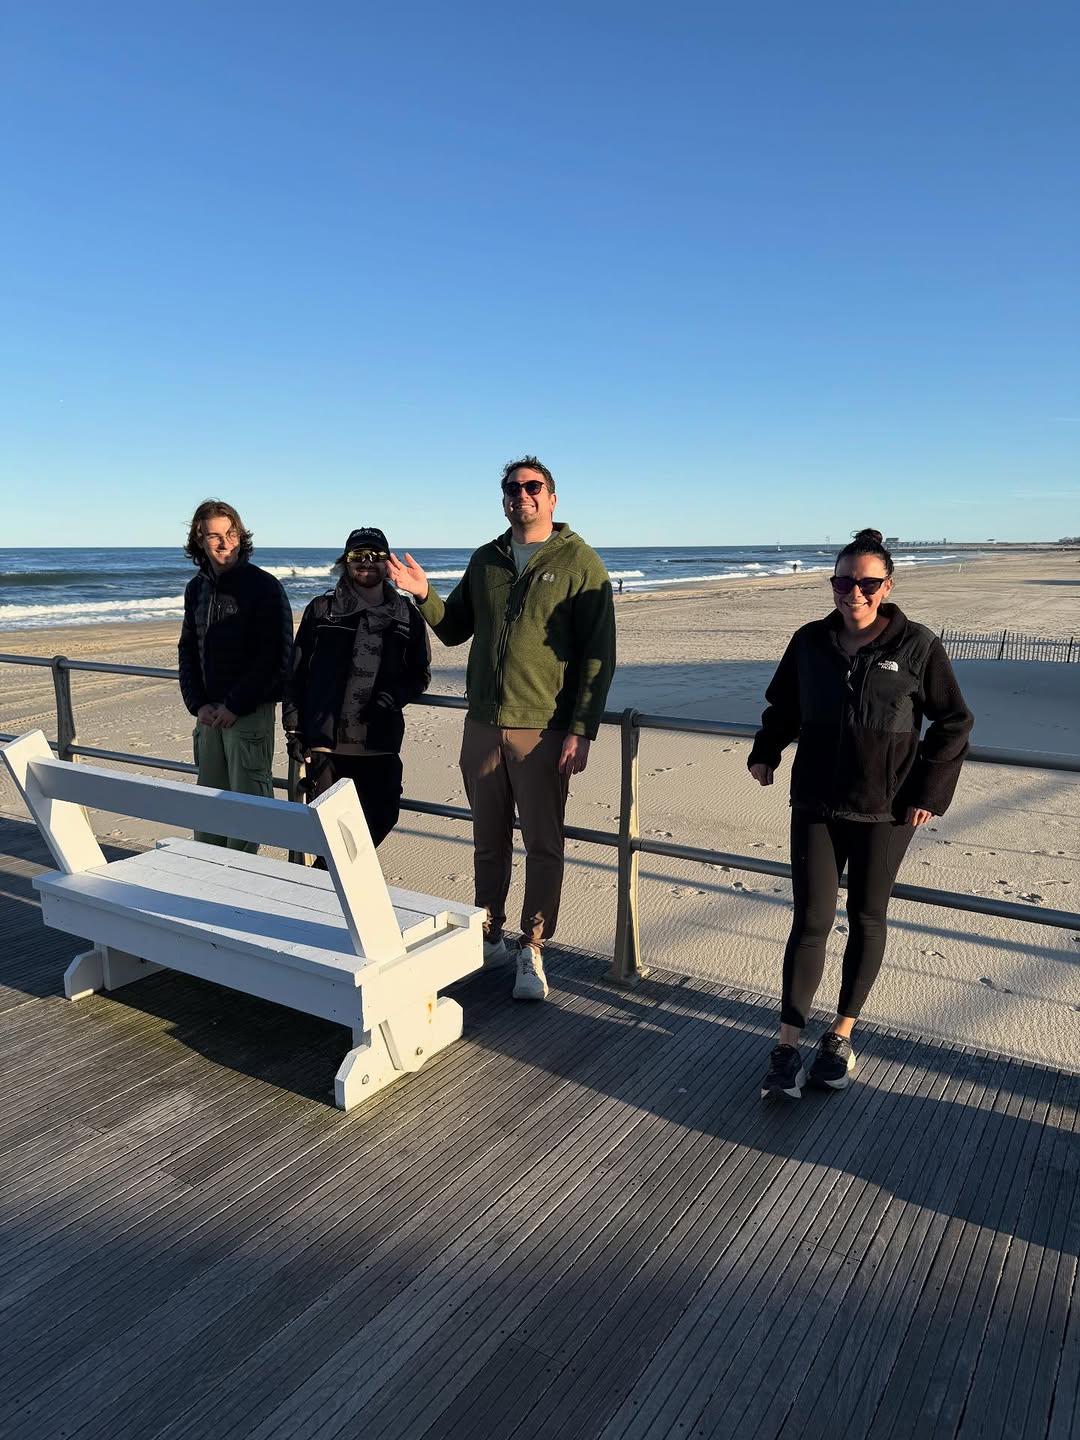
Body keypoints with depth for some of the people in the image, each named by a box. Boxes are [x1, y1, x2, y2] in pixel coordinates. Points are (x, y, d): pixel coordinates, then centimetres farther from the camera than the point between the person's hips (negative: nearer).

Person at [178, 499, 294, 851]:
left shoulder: (264, 586, -8)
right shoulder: (197, 588, 11)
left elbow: (276, 655, -13)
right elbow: (188, 650, 15)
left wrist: (235, 706, -14)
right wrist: (198, 703, 1)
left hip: (251, 710, -6)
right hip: (209, 712, 6)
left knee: (247, 799, -1)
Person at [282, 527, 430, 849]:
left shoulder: (406, 615, 8)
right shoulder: (321, 610, 4)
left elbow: (420, 673, 13)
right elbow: (296, 673, 5)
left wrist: (391, 698, -6)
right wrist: (294, 728, 0)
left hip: (380, 743, 2)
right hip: (325, 740, -2)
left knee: (381, 818, 7)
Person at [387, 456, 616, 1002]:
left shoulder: (580, 562, -2)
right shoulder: (486, 560, 13)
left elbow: (598, 654, -7)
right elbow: (454, 630, 20)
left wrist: (581, 730, -14)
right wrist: (424, 596, 0)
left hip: (543, 730, -4)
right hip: (483, 726, 5)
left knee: (543, 845, 1)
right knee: (489, 840, 13)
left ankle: (531, 953, 11)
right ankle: (489, 937, 28)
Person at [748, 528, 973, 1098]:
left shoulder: (917, 645, -6)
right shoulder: (810, 641, 1)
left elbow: (954, 724, 1)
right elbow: (782, 705, 16)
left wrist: (929, 792, -5)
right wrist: (765, 753, 2)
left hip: (886, 812, -1)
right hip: (816, 806, 1)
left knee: (866, 920, 12)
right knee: (811, 922, 0)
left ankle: (841, 1035, 28)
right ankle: (788, 1047, 8)